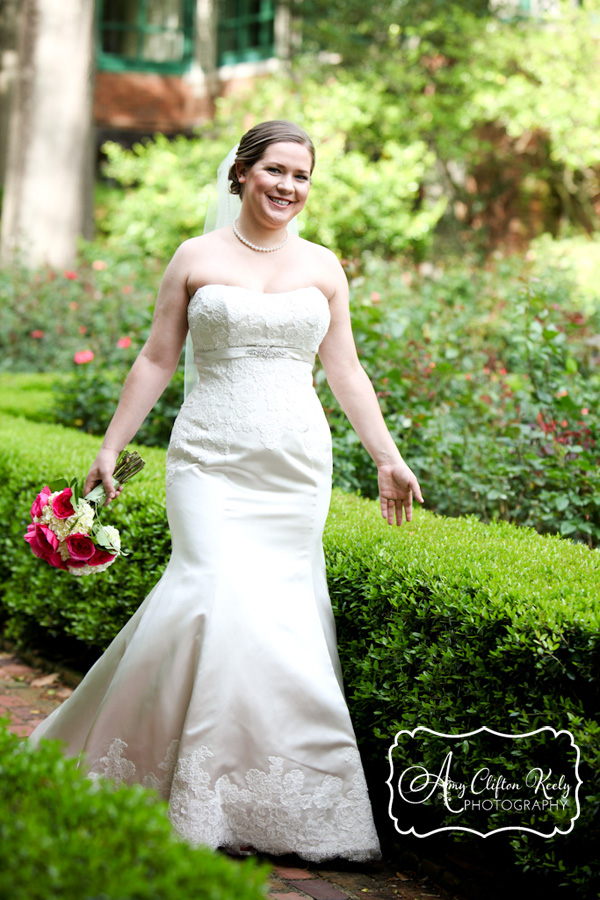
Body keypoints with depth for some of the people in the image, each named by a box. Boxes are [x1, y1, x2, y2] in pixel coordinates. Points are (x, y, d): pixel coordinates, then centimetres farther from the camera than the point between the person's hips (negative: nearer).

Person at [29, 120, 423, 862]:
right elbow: (156, 360, 8)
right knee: (221, 592, -17)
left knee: (283, 610, -1)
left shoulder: (323, 267, 11)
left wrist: (388, 457, 8)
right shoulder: (196, 258, 5)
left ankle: (269, 790, 13)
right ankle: (200, 793, -4)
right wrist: (110, 448, 6)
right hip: (211, 459, -3)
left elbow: (345, 370, 14)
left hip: (295, 465, 3)